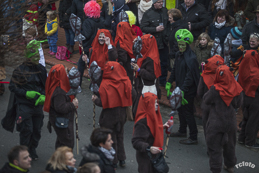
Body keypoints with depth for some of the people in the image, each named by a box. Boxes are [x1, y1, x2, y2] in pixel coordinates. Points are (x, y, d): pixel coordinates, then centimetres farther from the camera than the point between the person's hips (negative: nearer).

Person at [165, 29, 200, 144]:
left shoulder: (191, 58, -22)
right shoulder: (178, 55, 6)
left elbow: (190, 76, -24)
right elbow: (174, 70, 17)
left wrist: (183, 90, -26)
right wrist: (169, 82, 13)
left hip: (188, 91, -9)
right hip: (180, 87, 9)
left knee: (188, 112, -3)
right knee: (180, 109, 21)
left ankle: (193, 137, 5)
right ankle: (182, 131, 39)